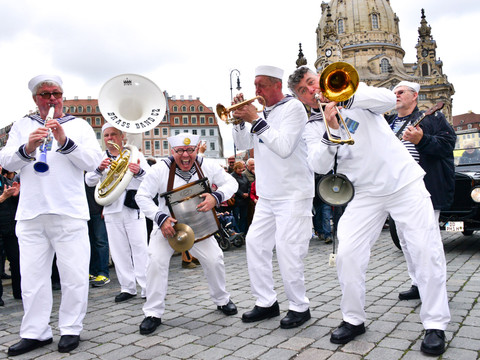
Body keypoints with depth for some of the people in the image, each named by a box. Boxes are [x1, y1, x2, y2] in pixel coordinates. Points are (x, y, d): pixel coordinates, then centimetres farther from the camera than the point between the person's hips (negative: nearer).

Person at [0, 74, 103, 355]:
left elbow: (93, 161, -3)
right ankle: (35, 332, 18)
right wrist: (28, 148, -16)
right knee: (32, 276, 7)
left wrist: (65, 142, -16)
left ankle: (71, 329, 14)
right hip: (31, 214, 2)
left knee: (74, 275, 1)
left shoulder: (79, 126, 10)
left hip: (69, 213, -2)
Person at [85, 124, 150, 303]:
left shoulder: (133, 154, 6)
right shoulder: (99, 158, 15)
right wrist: (99, 169, -15)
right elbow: (89, 181, 5)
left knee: (140, 248, -6)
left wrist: (139, 172, -26)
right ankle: (127, 288, 15)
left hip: (133, 207, -3)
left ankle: (147, 288, -1)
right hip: (111, 210, 3)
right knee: (119, 251, 6)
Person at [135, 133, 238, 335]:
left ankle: (222, 300, 22)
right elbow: (142, 196, -13)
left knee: (214, 259, -5)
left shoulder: (207, 166, -12)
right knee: (156, 262, -17)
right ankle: (153, 313, -1)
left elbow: (231, 183, -5)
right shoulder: (161, 169, -18)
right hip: (167, 225, -1)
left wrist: (216, 197, -26)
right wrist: (161, 218, -26)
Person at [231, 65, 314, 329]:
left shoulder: (293, 107, -8)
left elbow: (284, 147, -21)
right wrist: (240, 119, -1)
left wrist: (256, 121, -19)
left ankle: (299, 307, 9)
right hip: (267, 195, 8)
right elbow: (243, 144, 13)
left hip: (293, 194, -8)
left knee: (287, 249, -8)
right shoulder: (262, 111, 14)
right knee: (255, 243, 5)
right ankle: (266, 302, 18)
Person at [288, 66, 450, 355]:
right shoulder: (313, 128, 6)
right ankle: (354, 320, 12)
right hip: (366, 193, 2)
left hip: (404, 180, -1)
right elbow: (320, 166, -10)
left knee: (427, 251, -6)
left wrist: (346, 97, -23)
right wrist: (331, 131, -23)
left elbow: (388, 99, -14)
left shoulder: (355, 91, 5)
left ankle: (436, 324, 9)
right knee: (347, 254, -7)